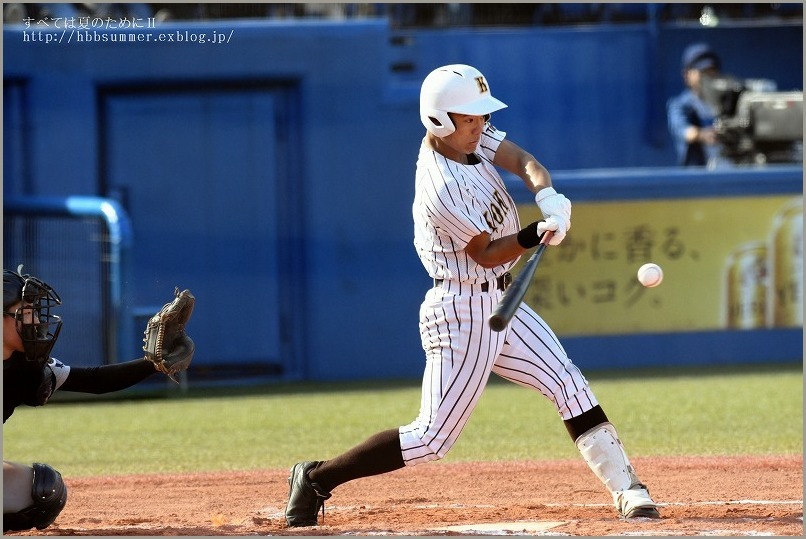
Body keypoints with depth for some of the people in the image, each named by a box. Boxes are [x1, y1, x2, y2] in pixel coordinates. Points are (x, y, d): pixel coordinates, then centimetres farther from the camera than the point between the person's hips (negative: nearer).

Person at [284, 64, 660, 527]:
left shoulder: (468, 137, 1)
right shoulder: (441, 188, -24)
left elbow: (522, 160, -6)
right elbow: (486, 254, -18)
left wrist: (547, 196, -26)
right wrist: (538, 235, -32)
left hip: (498, 304, 9)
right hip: (463, 312, -9)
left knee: (569, 385, 4)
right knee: (433, 438, -7)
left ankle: (627, 488, 7)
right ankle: (317, 479, 1)